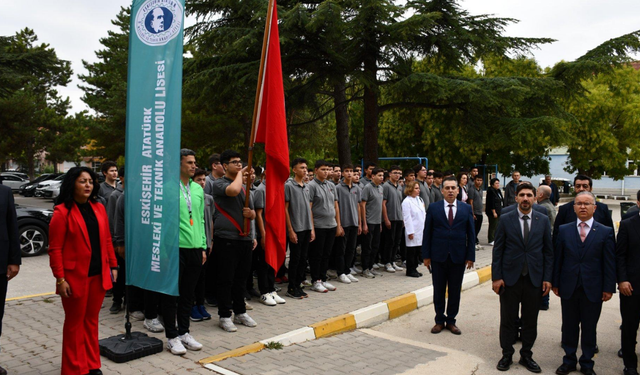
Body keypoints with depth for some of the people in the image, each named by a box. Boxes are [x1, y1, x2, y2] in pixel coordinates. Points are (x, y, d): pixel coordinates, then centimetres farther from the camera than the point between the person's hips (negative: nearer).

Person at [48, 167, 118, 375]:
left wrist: (113, 266, 9)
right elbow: (55, 249, -12)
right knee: (75, 322, 9)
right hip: (75, 277, -5)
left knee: (91, 320, 15)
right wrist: (60, 279, -15)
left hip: (98, 275, 5)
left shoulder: (99, 208, 8)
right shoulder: (62, 212, -10)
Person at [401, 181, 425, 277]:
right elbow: (407, 218, -14)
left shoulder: (420, 200, 14)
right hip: (413, 231, -7)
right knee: (411, 251, 0)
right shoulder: (406, 202, -10)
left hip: (421, 230, 7)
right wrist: (410, 232, -16)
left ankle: (414, 268, 21)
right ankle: (410, 270, 9)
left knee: (418, 250, 11)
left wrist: (426, 228, 12)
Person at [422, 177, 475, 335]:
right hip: (438, 256, 0)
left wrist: (470, 256, -1)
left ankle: (451, 320, 24)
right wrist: (426, 255, -3)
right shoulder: (433, 208, 1)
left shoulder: (466, 209, 4)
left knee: (455, 291, 9)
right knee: (438, 290, 9)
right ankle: (439, 320, 23)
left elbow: (471, 234, 4)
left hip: (458, 257, 1)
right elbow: (427, 233, 1)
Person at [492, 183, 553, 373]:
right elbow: (498, 250, -1)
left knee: (530, 321, 11)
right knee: (508, 319, 8)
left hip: (534, 279, 1)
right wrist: (496, 277, -6)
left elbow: (548, 251, 5)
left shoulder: (543, 220, 2)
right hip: (510, 278, -1)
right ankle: (507, 355, 23)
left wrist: (547, 278, -1)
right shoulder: (505, 220, -2)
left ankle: (526, 355, 27)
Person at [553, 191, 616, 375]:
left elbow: (610, 262, -2)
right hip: (569, 289, 1)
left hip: (593, 289, -1)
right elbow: (557, 259, 5)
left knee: (589, 329, 10)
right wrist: (555, 283, 3)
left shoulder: (605, 232, -1)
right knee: (569, 327, 12)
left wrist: (609, 288, -5)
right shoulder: (563, 230, 3)